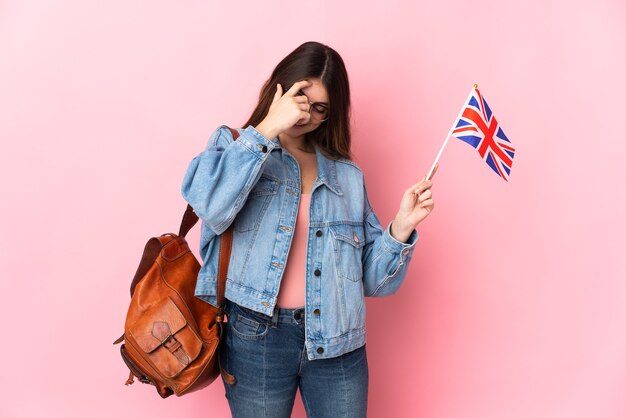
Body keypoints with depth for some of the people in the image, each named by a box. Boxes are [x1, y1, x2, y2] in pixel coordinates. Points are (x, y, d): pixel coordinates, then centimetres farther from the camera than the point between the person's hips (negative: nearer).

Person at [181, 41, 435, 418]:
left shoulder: (348, 175, 11)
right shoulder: (235, 144, 5)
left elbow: (371, 278, 7)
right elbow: (209, 204, -19)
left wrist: (402, 225, -8)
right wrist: (266, 130, -17)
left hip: (336, 342, 3)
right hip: (257, 339, -2)